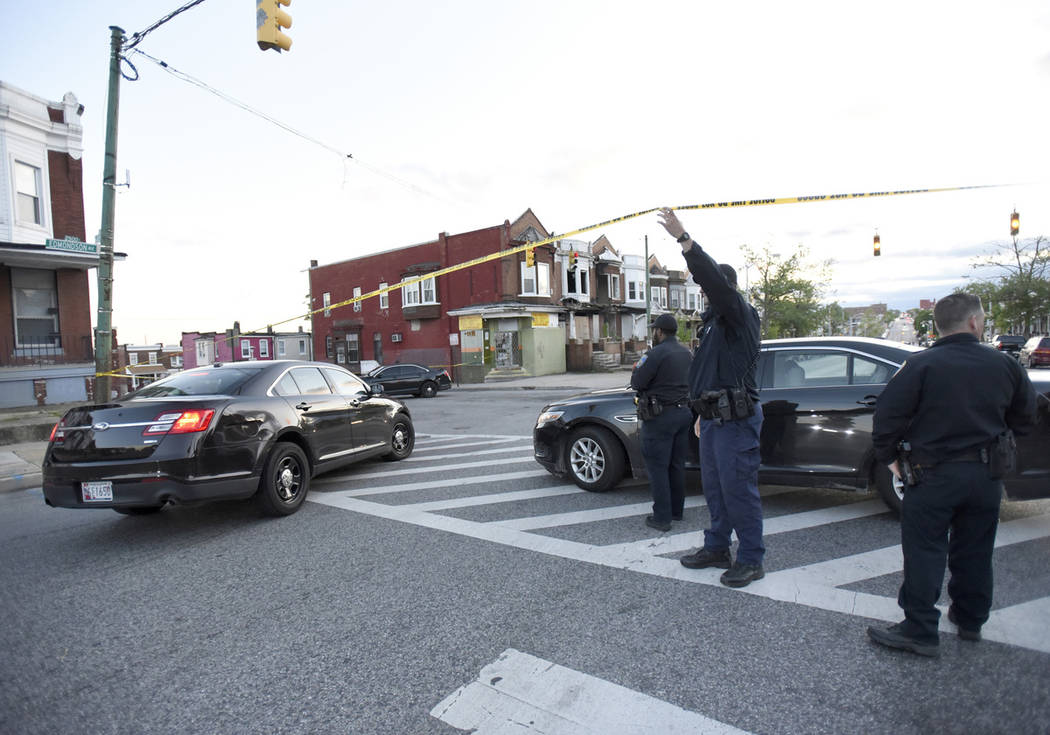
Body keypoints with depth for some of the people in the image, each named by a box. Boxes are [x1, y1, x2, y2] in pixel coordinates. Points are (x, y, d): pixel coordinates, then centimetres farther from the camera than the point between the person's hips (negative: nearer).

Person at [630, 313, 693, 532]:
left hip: (661, 416, -8)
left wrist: (639, 366, 5)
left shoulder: (656, 353, -16)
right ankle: (676, 510, 27)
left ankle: (662, 517, 3)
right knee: (677, 465, 16)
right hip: (684, 412, 8)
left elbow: (637, 382, -16)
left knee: (657, 467, 0)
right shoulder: (685, 353, 11)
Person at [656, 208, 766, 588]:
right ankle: (717, 548, 30)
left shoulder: (739, 314, -10)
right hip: (714, 417, 10)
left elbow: (714, 279, -30)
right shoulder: (717, 320, 20)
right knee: (714, 486, 17)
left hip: (736, 420, -10)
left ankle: (751, 560, 12)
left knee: (739, 489, -2)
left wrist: (683, 238, -32)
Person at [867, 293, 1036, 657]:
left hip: (934, 474, -5)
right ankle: (970, 620, 33)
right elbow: (1025, 416, 14)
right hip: (986, 476, 5)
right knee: (974, 552, 18)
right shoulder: (1005, 365, 1)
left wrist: (889, 457, -1)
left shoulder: (921, 365, -13)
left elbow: (888, 416, -15)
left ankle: (920, 631, 7)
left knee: (924, 554, 2)